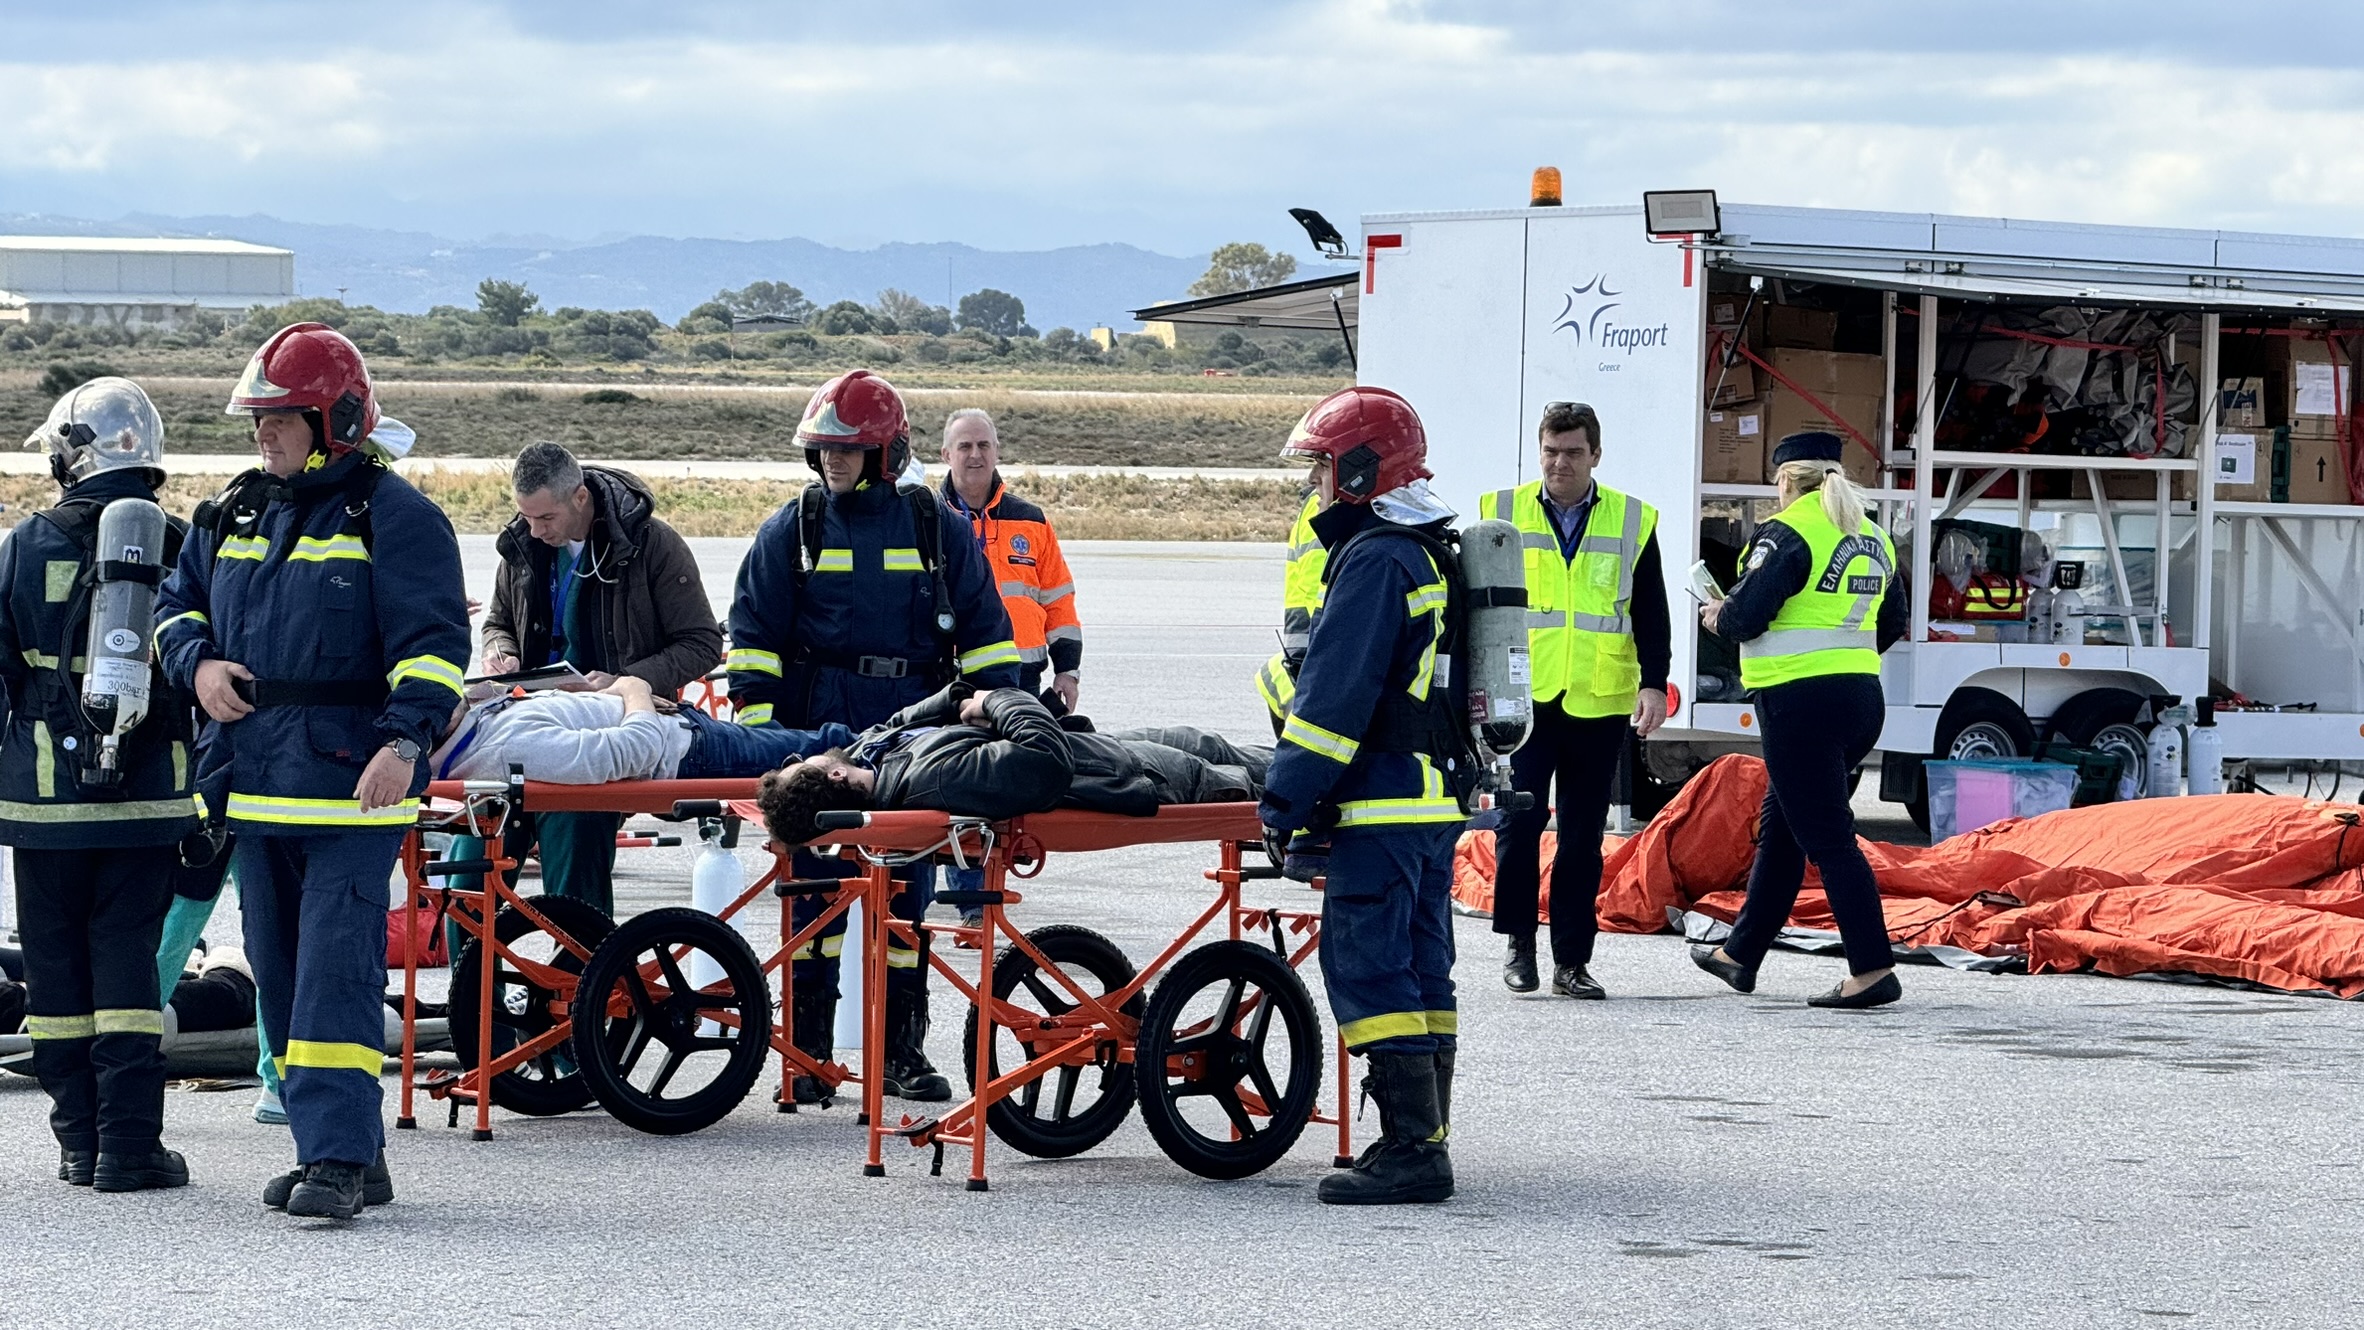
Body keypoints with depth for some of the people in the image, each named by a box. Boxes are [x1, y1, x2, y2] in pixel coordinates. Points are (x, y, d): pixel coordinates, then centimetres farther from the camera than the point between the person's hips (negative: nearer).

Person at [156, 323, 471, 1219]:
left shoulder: (392, 515, -6)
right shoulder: (235, 513, 16)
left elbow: (432, 641, -12)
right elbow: (178, 601, 27)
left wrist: (405, 742, -24)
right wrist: (198, 664, 5)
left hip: (352, 785, -8)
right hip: (259, 786, 8)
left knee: (336, 968, -13)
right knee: (280, 971, 10)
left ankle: (339, 1155, -14)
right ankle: (345, 1151, 18)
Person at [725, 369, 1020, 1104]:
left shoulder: (938, 528, 8)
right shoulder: (793, 530, 6)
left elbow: (985, 630, 11)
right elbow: (753, 635, 7)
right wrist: (755, 721, -3)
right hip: (819, 734, -1)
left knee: (907, 895, 6)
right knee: (816, 889, -2)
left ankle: (903, 1049, 14)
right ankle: (808, 1052, 4)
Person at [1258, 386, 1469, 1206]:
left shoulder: (1374, 560, -14)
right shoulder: (1434, 555, 18)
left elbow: (1335, 693, -19)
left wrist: (1287, 799, -15)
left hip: (1382, 803, -10)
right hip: (1439, 797, 10)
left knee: (1369, 969, -10)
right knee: (1419, 969, 13)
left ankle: (1412, 1150, -14)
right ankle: (1422, 1137, 18)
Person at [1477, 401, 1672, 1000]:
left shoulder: (1633, 522, 7)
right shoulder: (1502, 513, 5)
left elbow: (1651, 613, 7)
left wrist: (1653, 683, -4)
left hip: (1598, 704, 1)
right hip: (1522, 699, -1)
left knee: (1584, 834, 5)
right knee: (1520, 818, -10)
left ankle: (1572, 959, 12)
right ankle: (1519, 943, 5)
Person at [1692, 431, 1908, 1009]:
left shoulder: (1787, 533, -11)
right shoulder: (1873, 539, 14)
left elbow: (1746, 614, -16)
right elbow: (1892, 624, 20)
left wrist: (1718, 618, 5)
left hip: (1800, 701, -9)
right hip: (1861, 697, 9)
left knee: (1826, 836, -6)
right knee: (1779, 828, 18)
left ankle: (1872, 970, -10)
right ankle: (1740, 953, 28)